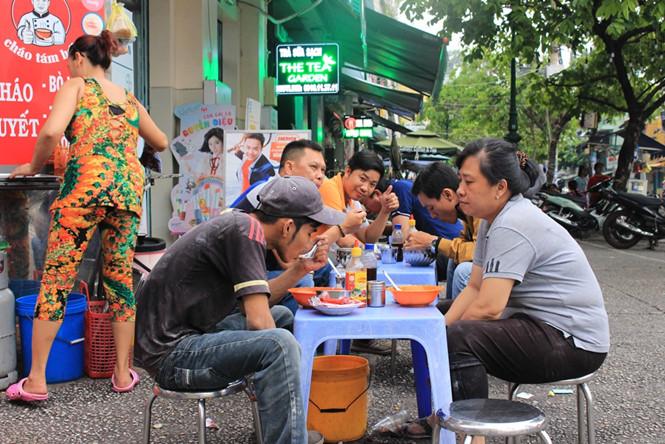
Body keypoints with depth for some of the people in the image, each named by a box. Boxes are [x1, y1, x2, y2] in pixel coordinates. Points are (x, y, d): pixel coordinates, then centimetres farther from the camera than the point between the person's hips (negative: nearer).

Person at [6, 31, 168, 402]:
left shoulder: (76, 86, 7)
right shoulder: (129, 99, 22)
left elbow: (51, 132, -10)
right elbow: (162, 143, 34)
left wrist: (34, 168, 6)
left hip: (86, 185, -5)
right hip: (129, 187, 5)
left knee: (56, 281, 0)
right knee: (120, 280, 12)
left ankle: (36, 381, 2)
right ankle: (123, 374, 16)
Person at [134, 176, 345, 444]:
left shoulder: (237, 223, 9)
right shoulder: (246, 230, -19)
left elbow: (255, 303, 17)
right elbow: (258, 321, -22)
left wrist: (300, 269, 10)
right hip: (169, 351, -10)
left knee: (283, 316, 19)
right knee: (280, 343, -28)